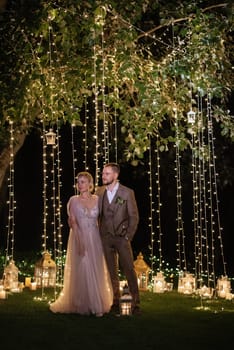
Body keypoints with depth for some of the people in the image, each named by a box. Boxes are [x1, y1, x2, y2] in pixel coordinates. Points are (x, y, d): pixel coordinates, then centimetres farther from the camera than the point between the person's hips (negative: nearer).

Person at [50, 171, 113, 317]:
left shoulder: (96, 199, 7)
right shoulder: (74, 200, -1)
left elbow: (100, 219, 9)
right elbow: (73, 222, -8)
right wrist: (80, 242, -18)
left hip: (95, 240, 3)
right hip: (79, 238, -3)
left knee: (96, 272, 6)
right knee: (82, 271, -3)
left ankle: (97, 304, 15)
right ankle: (83, 305, 7)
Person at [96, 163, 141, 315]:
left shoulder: (127, 192, -4)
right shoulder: (99, 192, 6)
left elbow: (134, 216, -2)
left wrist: (128, 236, -7)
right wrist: (98, 234, 3)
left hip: (122, 237, -3)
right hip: (106, 238, 3)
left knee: (129, 270, -5)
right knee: (112, 271, 8)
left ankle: (136, 303, 0)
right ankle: (116, 301, 15)